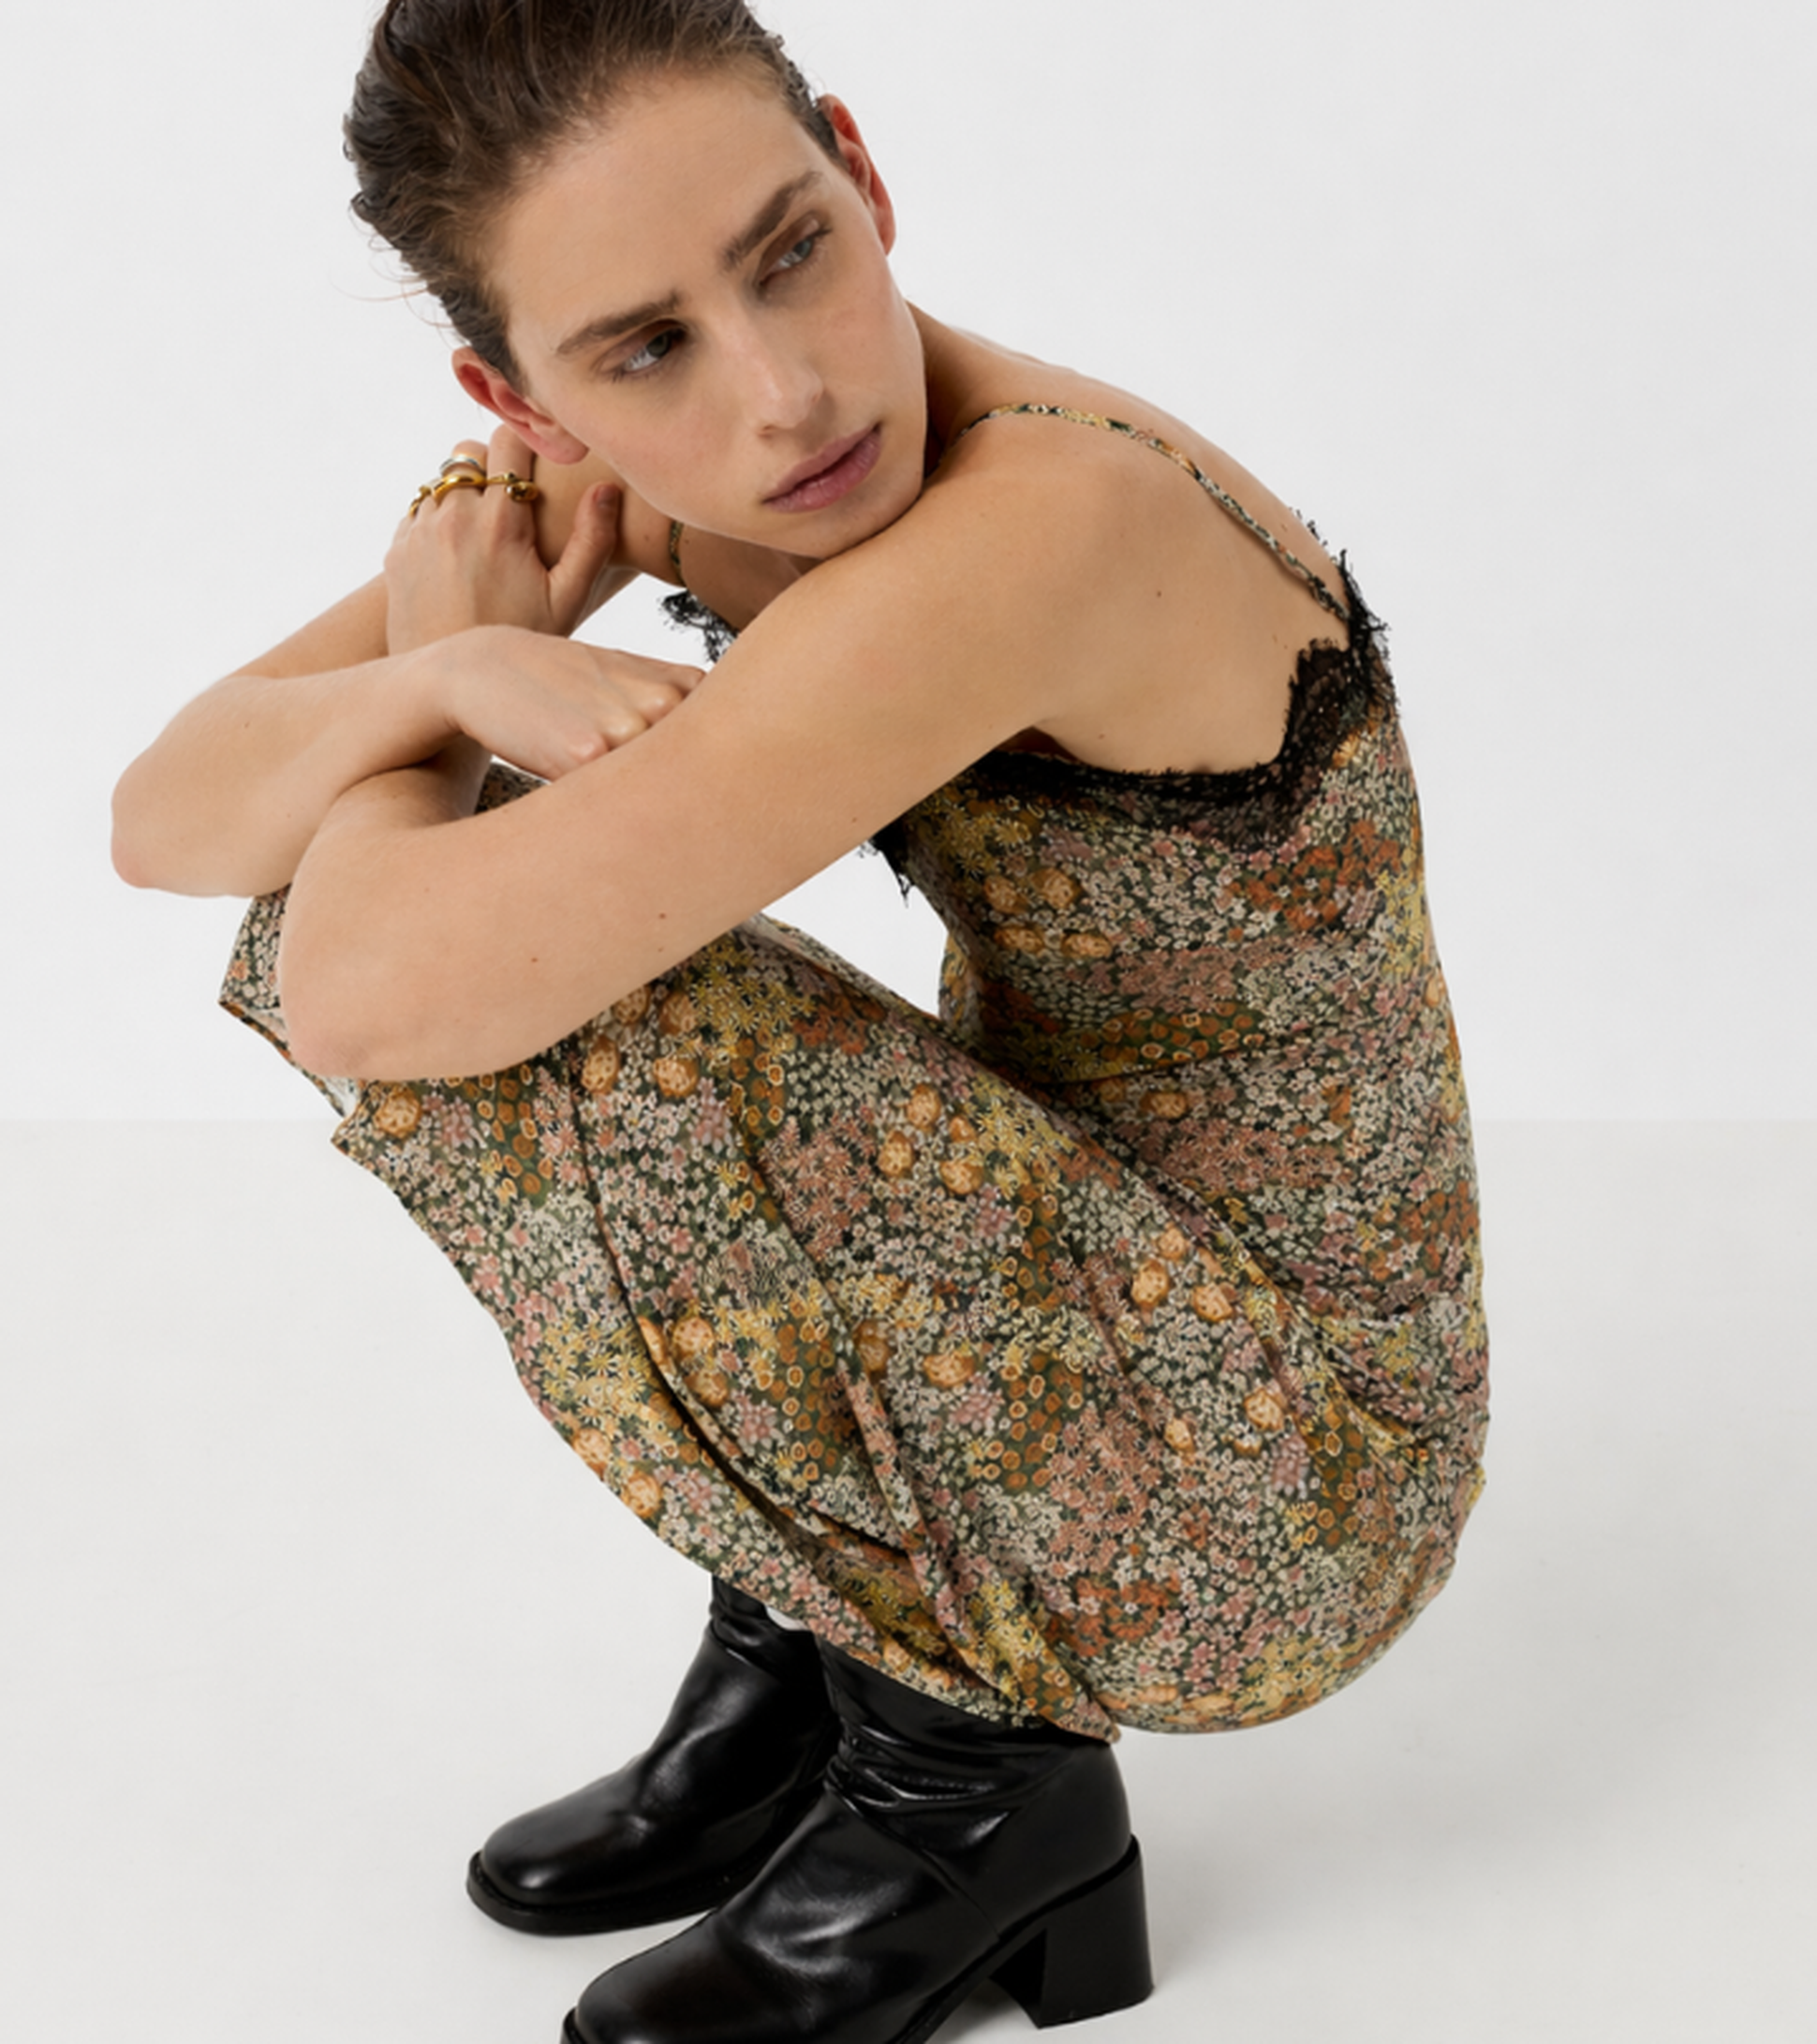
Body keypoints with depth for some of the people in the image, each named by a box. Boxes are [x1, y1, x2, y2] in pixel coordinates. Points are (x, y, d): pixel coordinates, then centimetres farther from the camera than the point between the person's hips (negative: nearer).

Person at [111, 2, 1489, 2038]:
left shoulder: (1046, 515, -30)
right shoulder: (642, 462, -6)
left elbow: (381, 1001, -34)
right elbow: (163, 822, -4)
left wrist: (430, 663, -13)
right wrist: (452, 671, -24)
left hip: (1267, 1496, -7)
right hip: (1059, 1321, 7)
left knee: (532, 994, -24)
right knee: (393, 871, 1)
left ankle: (967, 1756, -3)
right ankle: (808, 1659, 8)